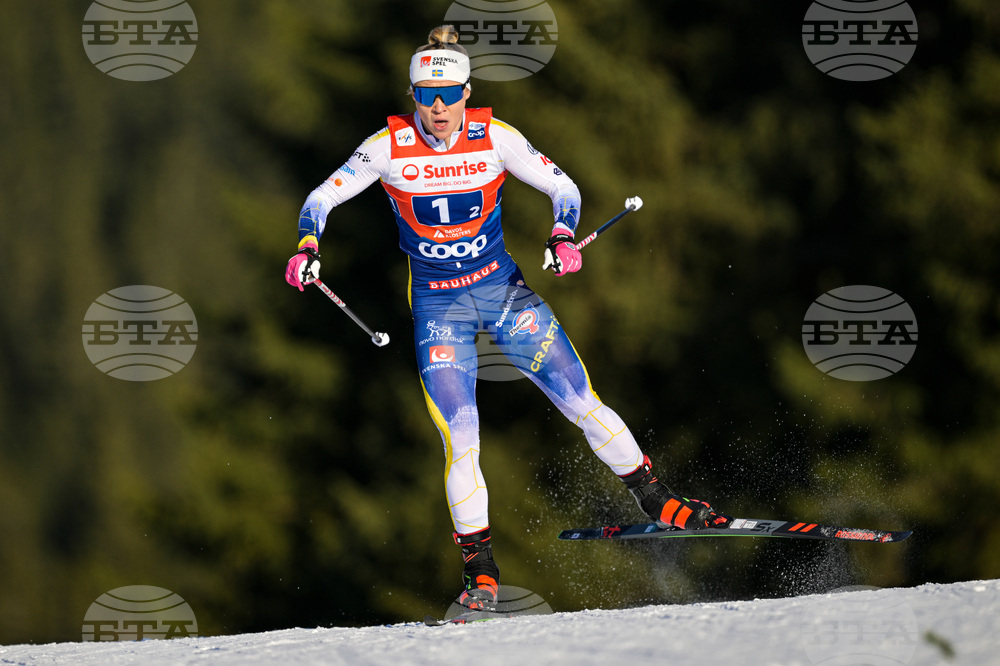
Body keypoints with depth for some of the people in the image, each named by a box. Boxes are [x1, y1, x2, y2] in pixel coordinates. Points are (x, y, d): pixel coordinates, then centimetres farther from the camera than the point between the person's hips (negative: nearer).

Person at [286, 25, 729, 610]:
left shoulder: (493, 137, -11)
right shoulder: (390, 147, -12)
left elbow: (563, 187, -3)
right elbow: (323, 198, -4)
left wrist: (563, 237, -22)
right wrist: (308, 246, -23)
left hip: (504, 291, 1)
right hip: (438, 307, -1)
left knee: (580, 400, -4)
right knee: (461, 438, -12)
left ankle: (656, 500, 12)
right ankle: (480, 567, -1)